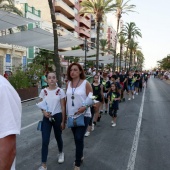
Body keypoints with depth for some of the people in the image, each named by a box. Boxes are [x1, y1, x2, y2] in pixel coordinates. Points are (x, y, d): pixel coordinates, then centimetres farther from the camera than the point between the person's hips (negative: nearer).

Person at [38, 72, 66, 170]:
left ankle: (61, 153, 48)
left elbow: (63, 107, -4)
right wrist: (44, 112, -16)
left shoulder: (60, 91, -7)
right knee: (45, 141, -1)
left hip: (57, 117, -1)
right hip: (46, 118, 1)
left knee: (58, 137, 17)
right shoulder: (43, 91, -1)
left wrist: (63, 121, -4)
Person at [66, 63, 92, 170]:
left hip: (83, 115, -5)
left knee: (79, 138, -6)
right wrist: (65, 114, 9)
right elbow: (67, 99, 10)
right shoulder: (68, 84, 4)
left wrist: (84, 107, -26)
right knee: (77, 138, 18)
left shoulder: (86, 83, -10)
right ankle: (80, 155, 41)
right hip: (72, 115, 5)